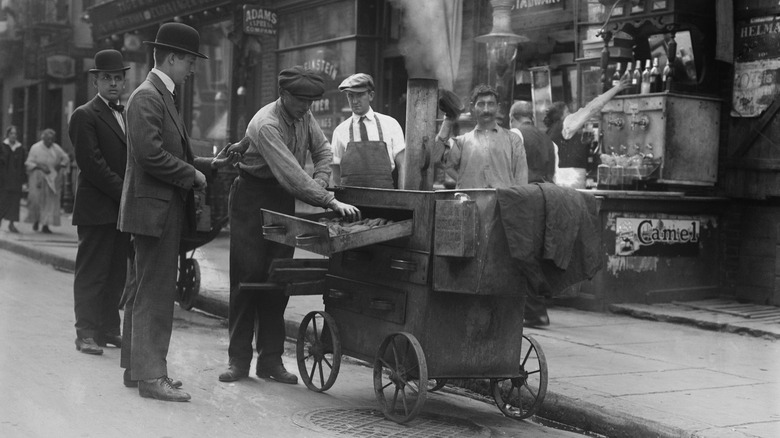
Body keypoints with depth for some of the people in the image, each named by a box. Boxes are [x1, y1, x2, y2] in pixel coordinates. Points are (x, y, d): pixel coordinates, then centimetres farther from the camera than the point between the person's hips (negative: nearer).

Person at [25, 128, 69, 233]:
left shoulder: (56, 148, 4)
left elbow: (66, 159, 13)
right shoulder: (35, 148, -3)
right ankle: (36, 220, 19)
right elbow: (29, 163, -5)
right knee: (36, 199, -5)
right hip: (38, 177, -2)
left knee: (50, 201, -4)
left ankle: (45, 224, -2)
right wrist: (40, 167, -18)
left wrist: (60, 166, -4)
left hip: (52, 179, 2)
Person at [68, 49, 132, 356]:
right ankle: (86, 333, 3)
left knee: (116, 273, 9)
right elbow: (92, 164, -13)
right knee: (92, 273, -2)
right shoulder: (85, 116, -5)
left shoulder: (128, 115, 17)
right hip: (96, 209, -6)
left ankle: (109, 329, 17)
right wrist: (124, 192, -15)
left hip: (123, 208, 7)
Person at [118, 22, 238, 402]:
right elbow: (150, 154, -23)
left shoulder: (161, 96, 18)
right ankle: (151, 375, -4)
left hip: (164, 209, 11)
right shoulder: (146, 97, -14)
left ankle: (136, 367, 24)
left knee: (145, 291, 15)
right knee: (155, 293, -8)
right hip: (154, 209, -11)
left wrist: (208, 164, 11)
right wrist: (192, 175, -13)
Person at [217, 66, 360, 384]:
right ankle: (238, 359, 1)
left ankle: (270, 360, 8)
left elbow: (323, 152, 12)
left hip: (283, 200, 6)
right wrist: (330, 202, -35)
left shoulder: (304, 117, 0)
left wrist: (318, 186, -6)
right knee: (248, 276, -7)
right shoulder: (266, 124, -24)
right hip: (252, 198, -6)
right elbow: (291, 174, -32)